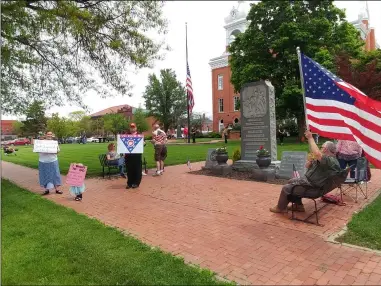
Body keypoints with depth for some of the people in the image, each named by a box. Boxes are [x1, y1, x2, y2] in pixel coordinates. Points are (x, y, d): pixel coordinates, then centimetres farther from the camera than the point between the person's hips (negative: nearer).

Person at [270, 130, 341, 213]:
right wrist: (310, 161, -11)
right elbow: (307, 166, 13)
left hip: (312, 187, -11)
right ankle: (298, 205, 25)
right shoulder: (326, 159, 9)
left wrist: (310, 138, -34)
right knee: (291, 181, 23)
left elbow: (317, 153, -45)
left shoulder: (331, 161, -24)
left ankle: (281, 208, 20)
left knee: (286, 188, -4)